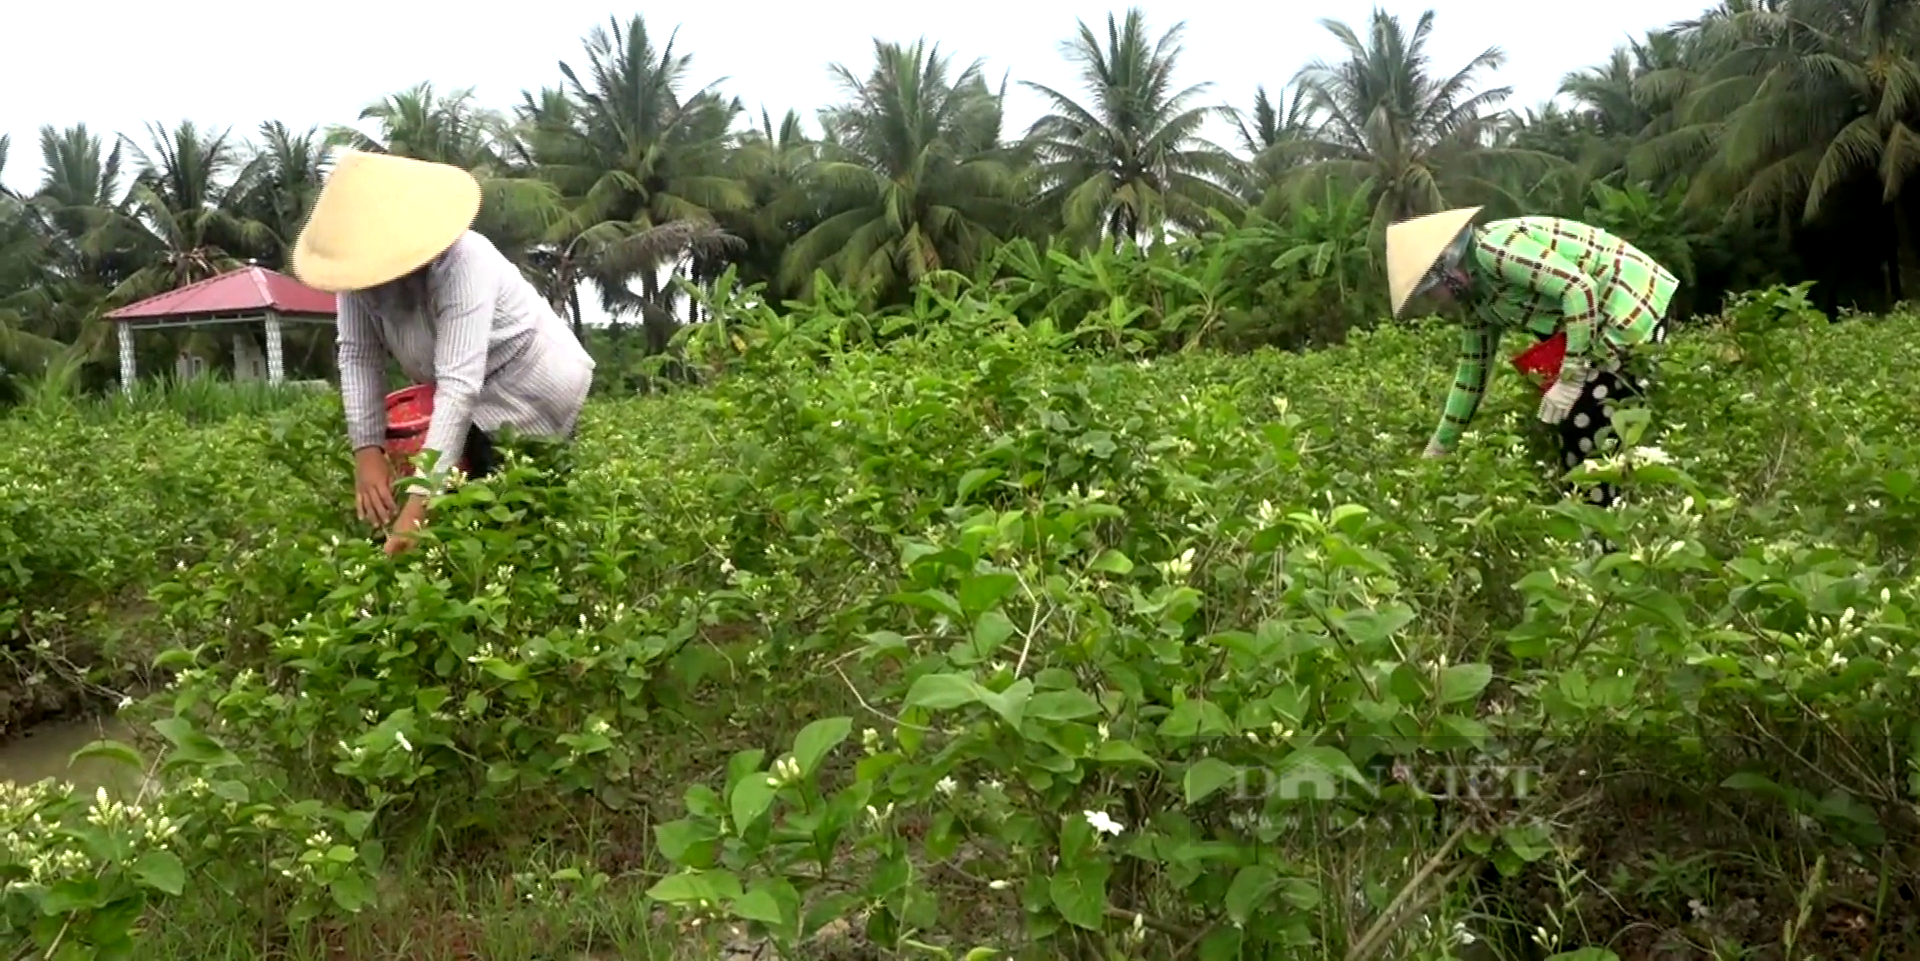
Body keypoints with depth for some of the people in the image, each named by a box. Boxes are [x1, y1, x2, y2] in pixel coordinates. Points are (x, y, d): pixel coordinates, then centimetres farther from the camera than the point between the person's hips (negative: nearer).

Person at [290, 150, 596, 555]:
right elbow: (357, 354, -12)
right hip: (478, 401, 7)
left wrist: (420, 502, -45)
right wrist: (367, 450, -24)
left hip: (534, 388, -6)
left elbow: (459, 384, -40)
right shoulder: (362, 262, -15)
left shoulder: (461, 263, -34)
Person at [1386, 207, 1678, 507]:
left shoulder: (1493, 250, -20)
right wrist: (1437, 450, 21)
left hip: (1631, 305, -10)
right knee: (1571, 421, 10)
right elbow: (1473, 368, 17)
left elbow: (1581, 289, -27)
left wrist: (1569, 378, -25)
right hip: (1605, 317, 10)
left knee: (1584, 425, -10)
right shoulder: (1478, 291, 9)